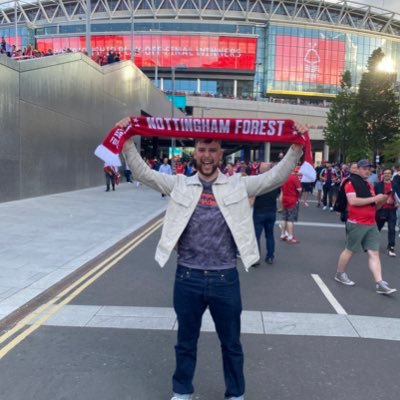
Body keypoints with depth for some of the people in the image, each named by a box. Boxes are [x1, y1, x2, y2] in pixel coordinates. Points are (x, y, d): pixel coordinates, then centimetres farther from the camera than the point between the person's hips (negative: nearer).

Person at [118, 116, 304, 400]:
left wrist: (296, 147, -15)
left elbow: (276, 177, -5)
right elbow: (143, 173, -2)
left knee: (231, 343, 17)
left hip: (225, 279, 0)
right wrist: (128, 142, -12)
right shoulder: (179, 184, 2)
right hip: (188, 278, 1)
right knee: (186, 341, 19)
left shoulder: (238, 185, 0)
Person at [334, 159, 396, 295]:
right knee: (350, 250, 6)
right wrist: (374, 198, -21)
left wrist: (382, 200, 2)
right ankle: (340, 274, 25)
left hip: (371, 225, 7)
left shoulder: (369, 185, 16)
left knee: (374, 253, 0)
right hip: (356, 224, -7)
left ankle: (380, 284, -2)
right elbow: (352, 201, -22)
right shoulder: (351, 182, -8)